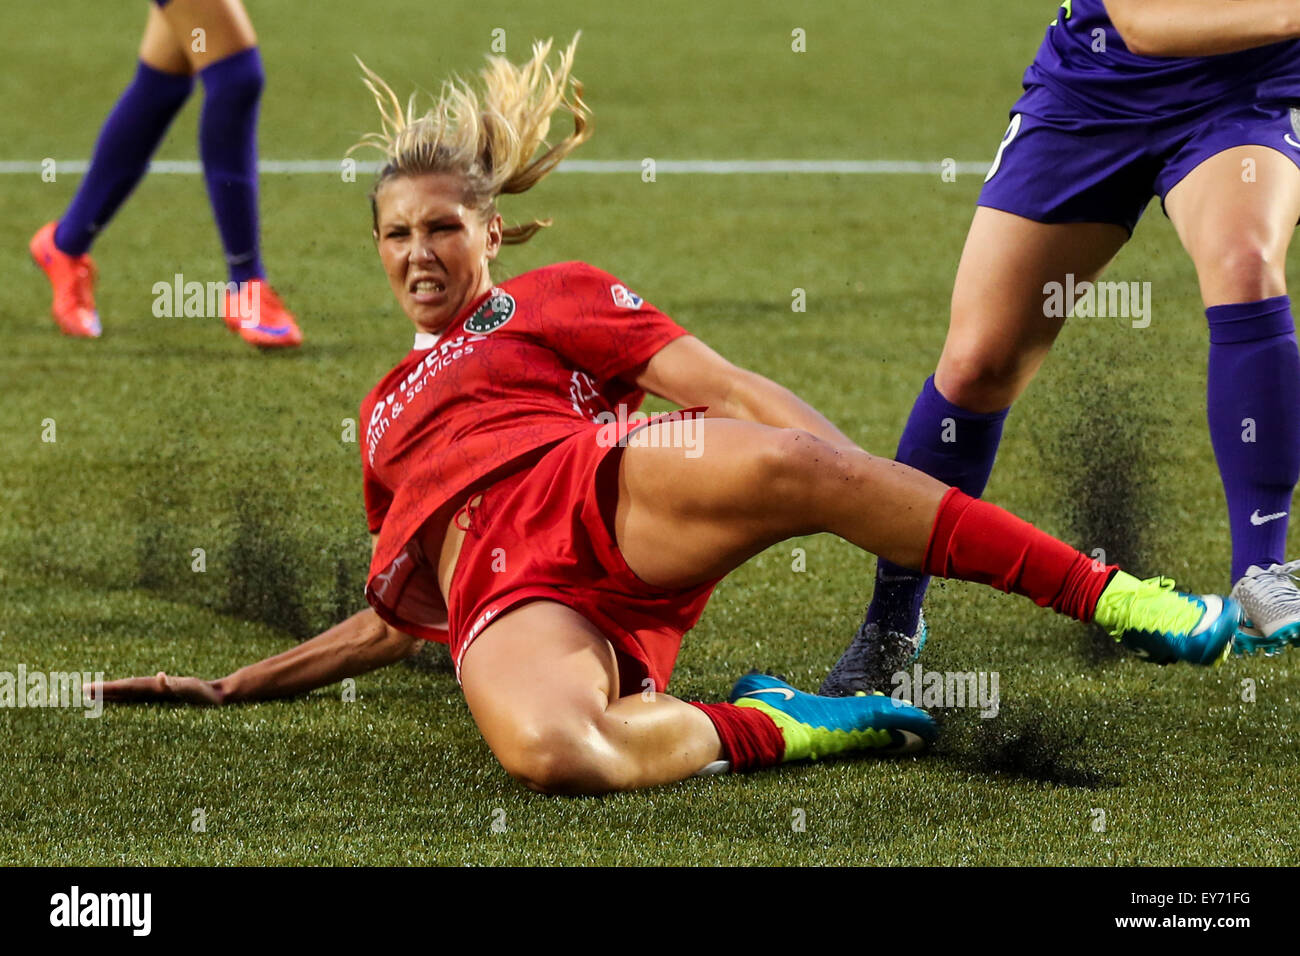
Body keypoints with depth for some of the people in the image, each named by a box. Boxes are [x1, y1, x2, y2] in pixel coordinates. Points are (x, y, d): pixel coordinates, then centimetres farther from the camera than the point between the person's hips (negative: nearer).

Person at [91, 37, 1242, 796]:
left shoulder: (555, 297, 24)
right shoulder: (387, 414, 37)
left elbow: (728, 388, 10)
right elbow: (395, 620, 39)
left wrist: (866, 483, -8)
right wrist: (228, 688, 34)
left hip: (603, 488, -1)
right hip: (498, 584, 1)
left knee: (783, 467, -39)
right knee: (546, 753, -42)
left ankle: (1121, 602, -29)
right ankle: (758, 728, -17)